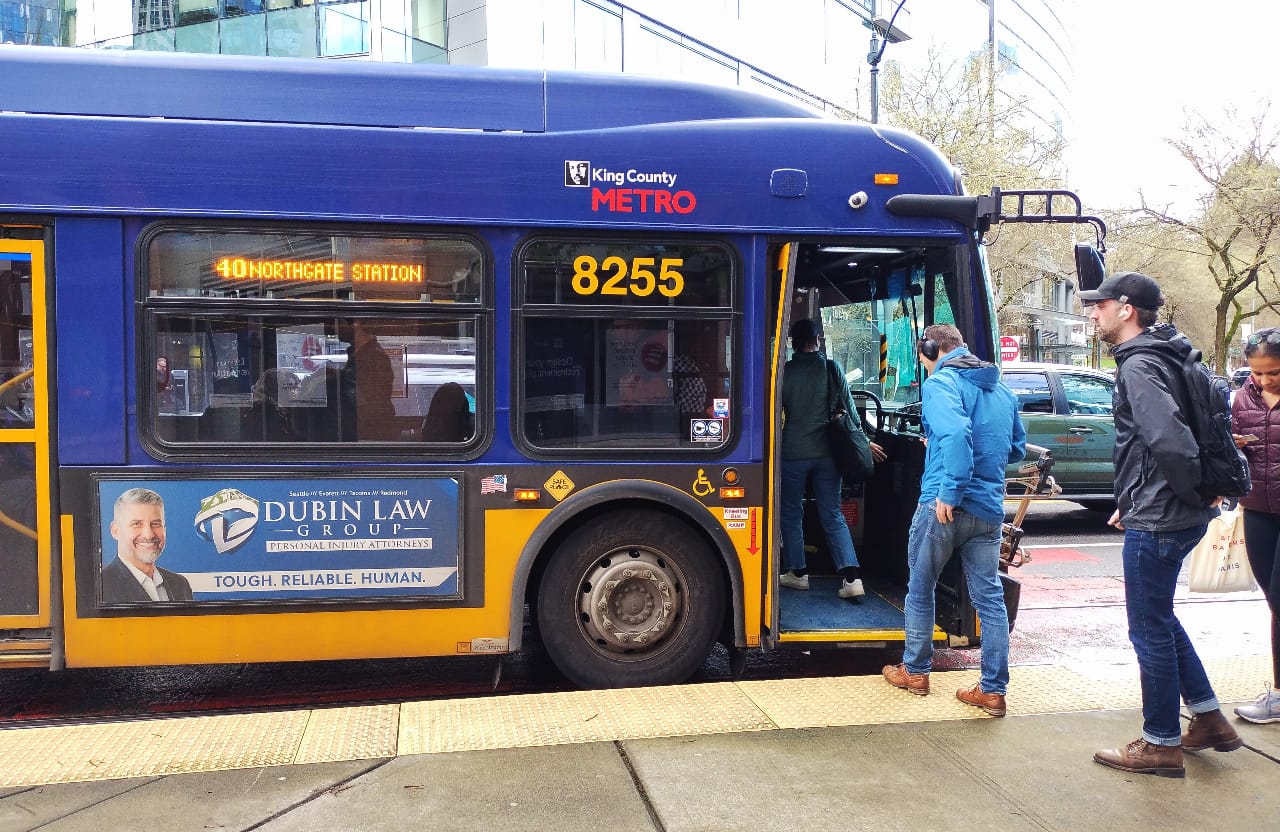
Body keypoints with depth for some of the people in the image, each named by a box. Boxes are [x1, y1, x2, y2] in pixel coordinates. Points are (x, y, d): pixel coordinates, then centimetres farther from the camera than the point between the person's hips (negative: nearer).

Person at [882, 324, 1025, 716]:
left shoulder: (941, 383, -9)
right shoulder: (1002, 389, 14)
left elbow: (956, 433, -27)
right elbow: (1017, 449, 23)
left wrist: (951, 492, -24)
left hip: (947, 507, -6)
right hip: (990, 511, 6)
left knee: (920, 590, 13)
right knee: (990, 597, 9)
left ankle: (914, 672, 26)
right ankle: (993, 690, 11)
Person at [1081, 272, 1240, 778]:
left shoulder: (1139, 365, -18)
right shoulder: (1160, 358, 13)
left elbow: (1170, 440, -31)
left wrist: (1195, 493, -15)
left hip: (1156, 522, -10)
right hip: (1167, 515, 10)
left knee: (1150, 630, 3)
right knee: (1161, 620, 22)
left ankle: (1161, 744, 16)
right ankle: (1208, 720, 32)